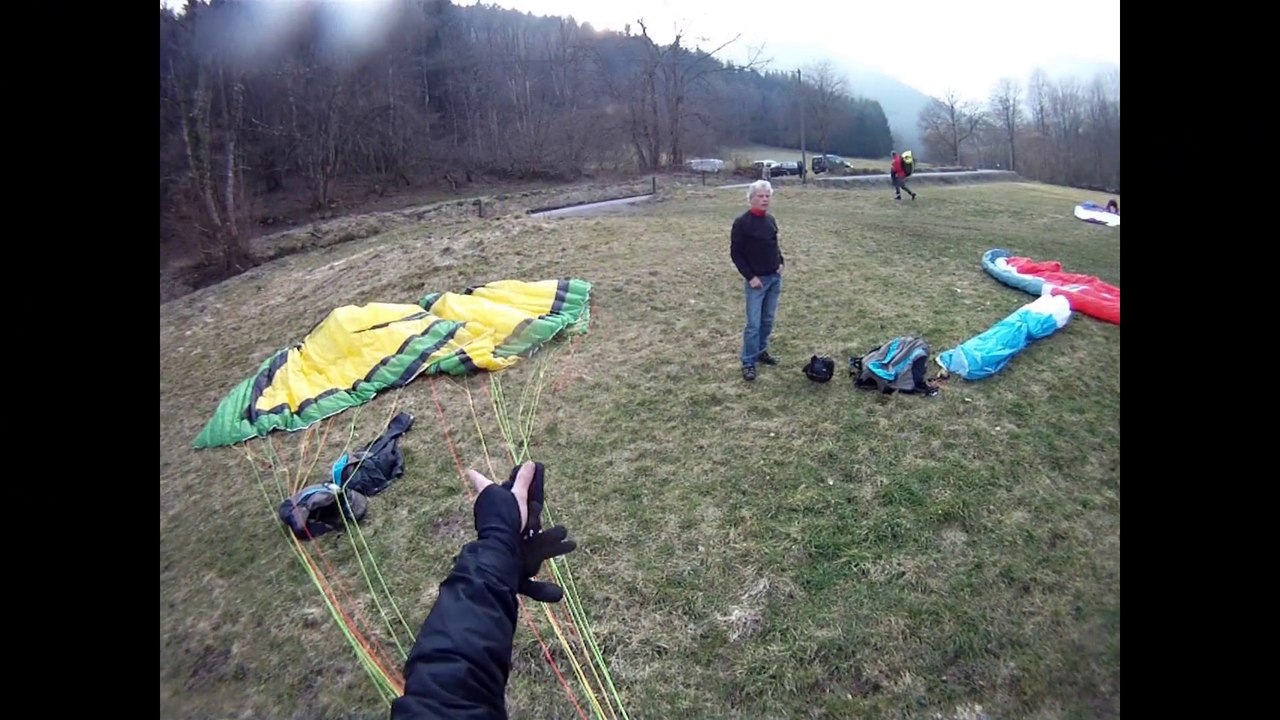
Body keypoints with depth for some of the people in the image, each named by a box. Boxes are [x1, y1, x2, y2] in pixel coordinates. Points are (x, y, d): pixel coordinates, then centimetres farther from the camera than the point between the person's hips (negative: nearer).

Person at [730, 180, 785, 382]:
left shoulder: (770, 220, 7)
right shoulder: (742, 222, -12)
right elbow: (735, 253, -11)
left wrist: (780, 262, 5)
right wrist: (750, 276, -15)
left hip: (775, 278, 6)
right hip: (756, 280, -6)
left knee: (768, 320, 14)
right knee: (754, 323, -4)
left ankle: (761, 351, 31)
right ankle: (748, 363, 5)